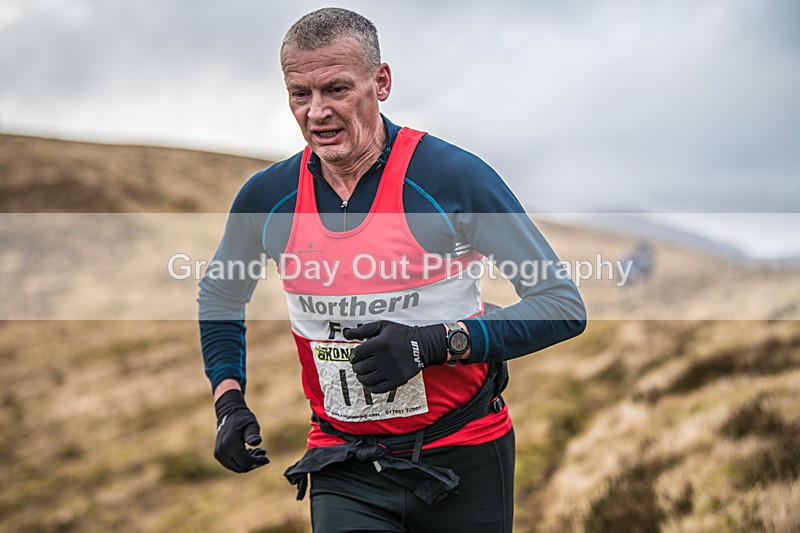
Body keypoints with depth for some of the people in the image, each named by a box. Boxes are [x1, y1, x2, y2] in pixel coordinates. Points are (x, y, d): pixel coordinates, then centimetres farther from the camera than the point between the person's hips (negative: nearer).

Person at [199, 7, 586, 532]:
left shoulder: (454, 176, -14)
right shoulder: (267, 196, -2)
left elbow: (563, 305, -13)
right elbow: (221, 295, 19)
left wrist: (436, 343, -23)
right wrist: (229, 402, 5)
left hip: (464, 463, -1)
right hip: (344, 469, 2)